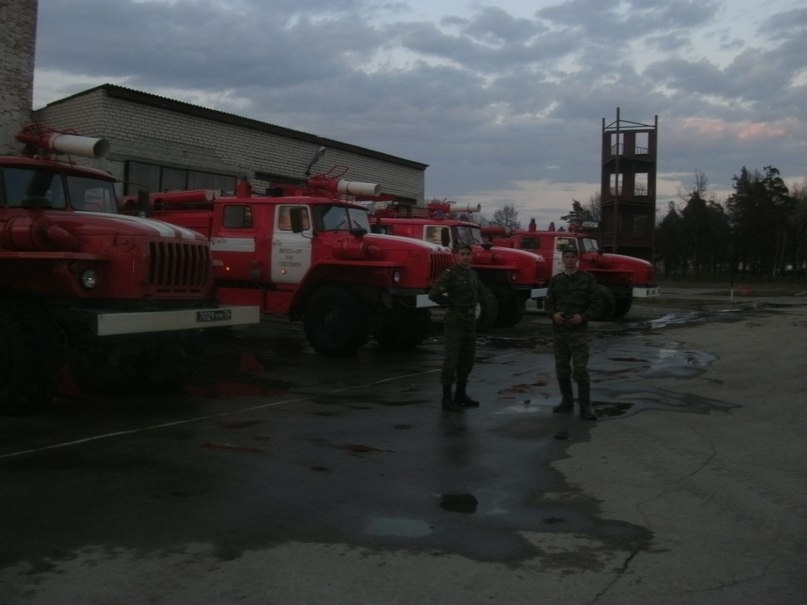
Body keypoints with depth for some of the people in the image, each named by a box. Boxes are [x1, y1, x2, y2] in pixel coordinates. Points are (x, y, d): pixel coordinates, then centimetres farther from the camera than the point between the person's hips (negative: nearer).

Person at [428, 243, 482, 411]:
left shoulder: (473, 273, 9)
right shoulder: (450, 273, -13)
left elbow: (478, 290, 31)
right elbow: (434, 294, -22)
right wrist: (451, 304, -10)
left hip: (470, 321, 8)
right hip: (455, 321, -7)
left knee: (467, 359, 12)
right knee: (451, 360, -4)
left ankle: (460, 395, 24)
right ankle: (446, 398, 2)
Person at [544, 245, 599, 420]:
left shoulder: (588, 278, 0)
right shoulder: (555, 280, 8)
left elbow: (594, 304, -2)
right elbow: (548, 303, 8)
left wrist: (583, 316, -18)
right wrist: (553, 314, -12)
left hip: (579, 330, -3)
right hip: (558, 330, 4)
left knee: (580, 370, -9)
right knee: (562, 369, 8)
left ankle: (585, 407, -3)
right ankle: (567, 402, 21)